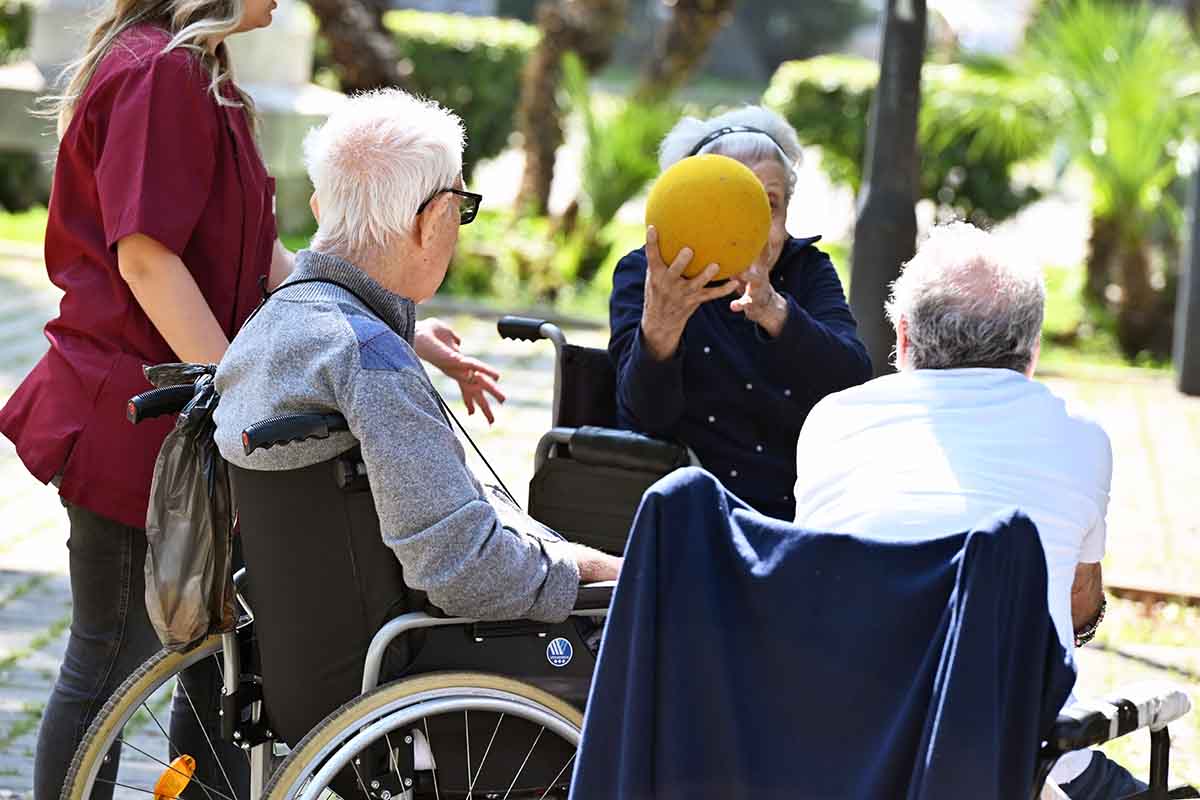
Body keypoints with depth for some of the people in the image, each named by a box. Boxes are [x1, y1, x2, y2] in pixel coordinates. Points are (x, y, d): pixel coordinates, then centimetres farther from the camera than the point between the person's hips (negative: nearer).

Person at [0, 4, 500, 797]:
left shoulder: (195, 77, 17)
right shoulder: (162, 73, -16)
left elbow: (256, 260, 15)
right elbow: (146, 256, -22)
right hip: (134, 414, -10)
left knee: (223, 664, 13)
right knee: (112, 668, -1)